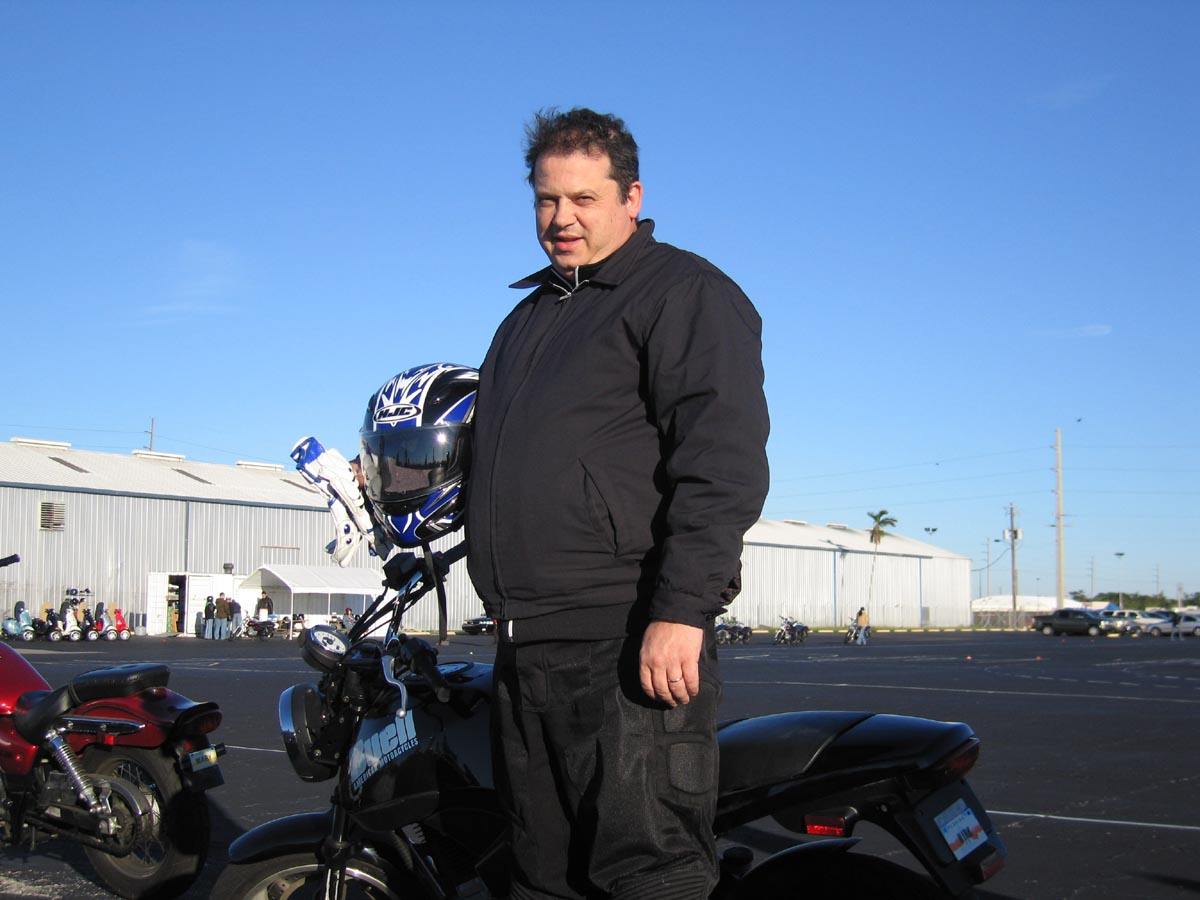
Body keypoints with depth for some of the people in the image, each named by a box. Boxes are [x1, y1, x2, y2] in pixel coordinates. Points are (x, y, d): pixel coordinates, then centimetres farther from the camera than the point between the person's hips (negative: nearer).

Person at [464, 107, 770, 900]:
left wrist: (681, 611, -23)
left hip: (629, 644, -8)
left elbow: (725, 461, -15)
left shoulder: (683, 292, -3)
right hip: (526, 647, 9)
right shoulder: (529, 316, 25)